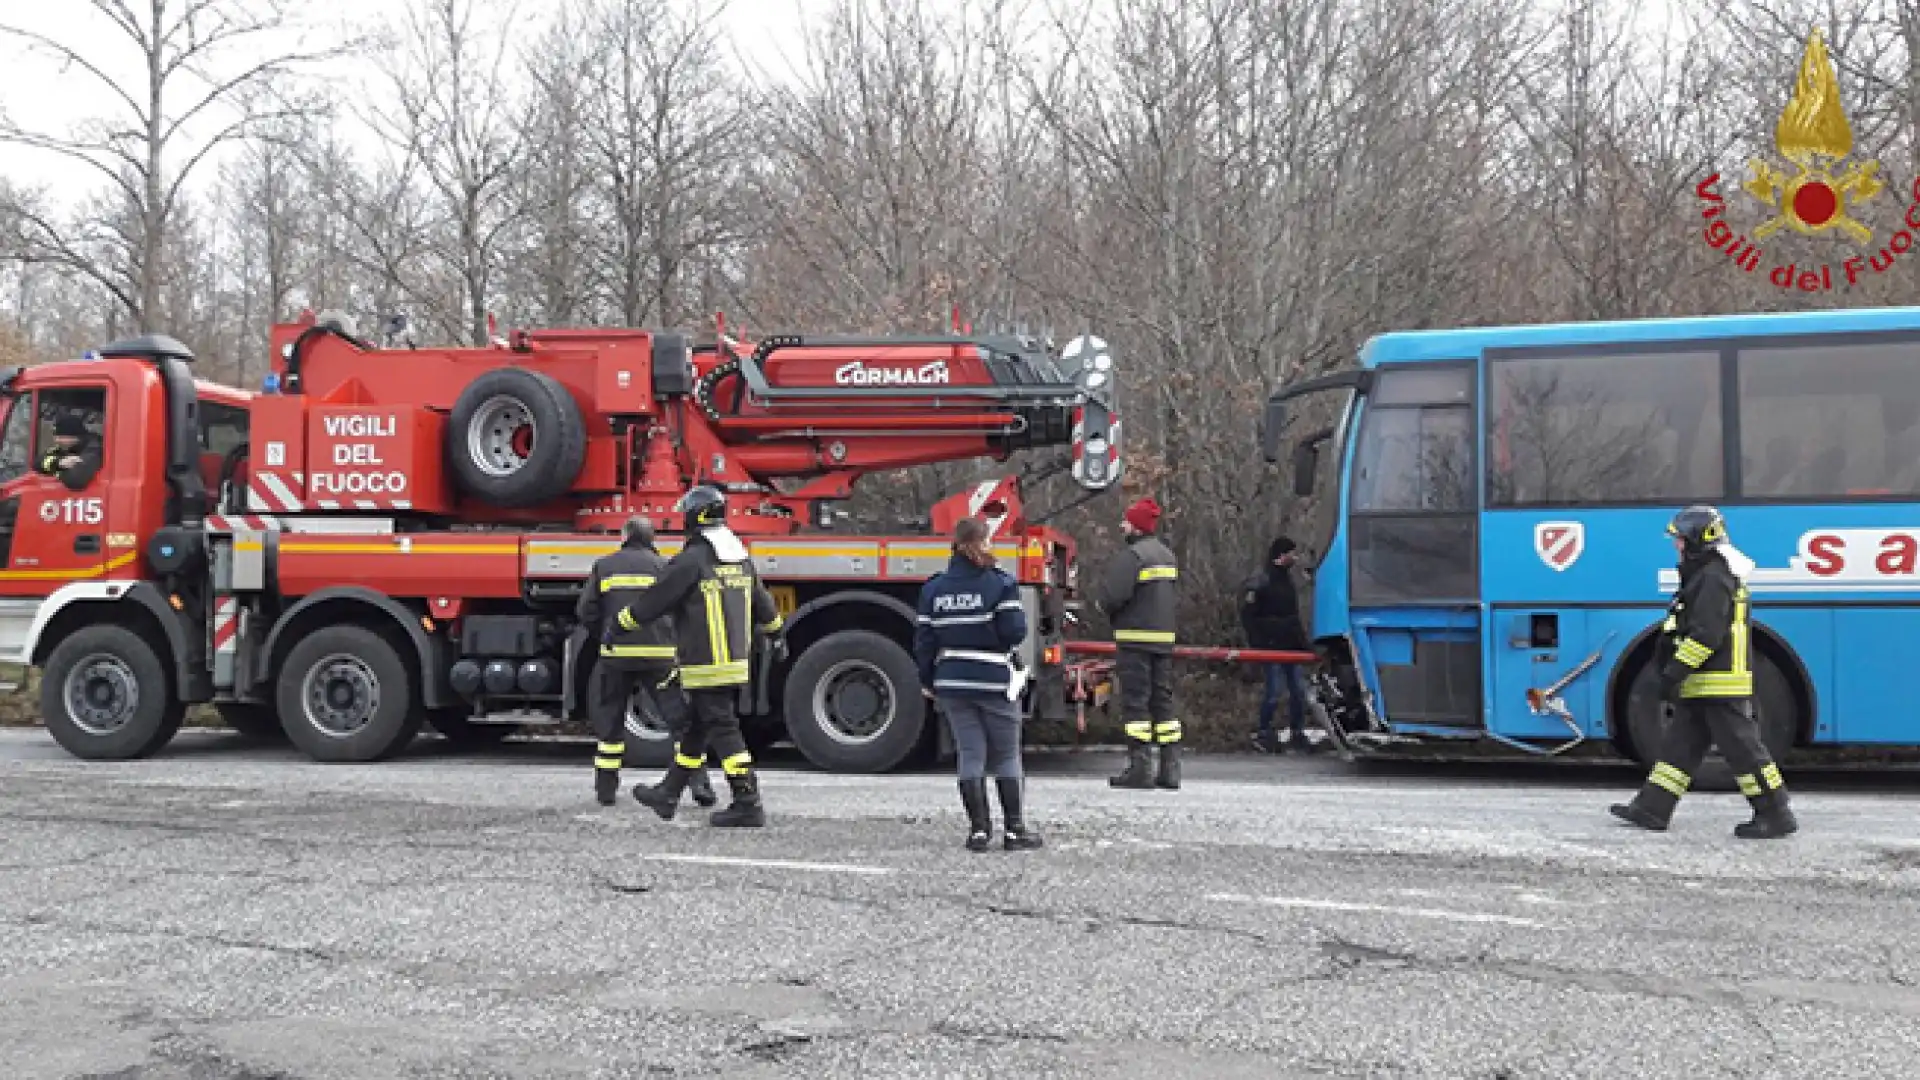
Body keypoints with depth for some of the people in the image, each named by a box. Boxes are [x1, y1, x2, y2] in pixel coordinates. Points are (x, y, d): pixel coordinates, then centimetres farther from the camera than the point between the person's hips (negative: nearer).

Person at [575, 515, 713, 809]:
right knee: (682, 718, 4)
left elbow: (587, 612, 5)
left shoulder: (604, 566, 8)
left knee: (610, 719, 15)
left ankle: (606, 787, 16)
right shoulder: (664, 566, 3)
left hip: (616, 653, 1)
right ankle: (698, 781, -4)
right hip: (659, 653, -1)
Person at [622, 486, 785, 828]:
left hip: (706, 665, -9)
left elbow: (655, 600, -9)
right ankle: (667, 794, 27)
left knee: (722, 730, -7)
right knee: (698, 727, 16)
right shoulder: (742, 558, 12)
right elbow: (762, 602, 23)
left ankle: (748, 804, -10)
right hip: (737, 659, 9)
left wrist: (622, 621, 5)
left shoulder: (692, 559, -14)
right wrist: (776, 634, 39)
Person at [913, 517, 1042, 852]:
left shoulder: (934, 588, 4)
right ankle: (1014, 830, 8)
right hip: (994, 681, -3)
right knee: (1007, 756, 7)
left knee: (970, 755, 7)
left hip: (952, 682, 3)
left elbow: (924, 639, 5)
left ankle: (979, 830, 6)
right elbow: (1014, 632, -14)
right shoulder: (1000, 583, -9)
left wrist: (928, 681, 15)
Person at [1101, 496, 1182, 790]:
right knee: (1163, 700, 11)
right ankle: (1170, 769, 11)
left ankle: (1140, 768, -7)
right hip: (1164, 636, 8)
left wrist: (1111, 611, 1)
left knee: (1135, 701, -5)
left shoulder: (1133, 555, -13)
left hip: (1136, 637, -8)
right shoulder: (1167, 555, 16)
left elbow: (1112, 595, -20)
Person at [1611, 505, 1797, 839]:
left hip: (1722, 686, -11)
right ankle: (1652, 808, 13)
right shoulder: (1703, 576, 19)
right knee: (1680, 744, 10)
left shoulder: (1715, 577, -15)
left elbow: (1706, 634, -23)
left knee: (1742, 746, -6)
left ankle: (1776, 815, -1)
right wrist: (1673, 672, 25)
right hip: (1702, 687, 11)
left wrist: (1675, 672, -22)